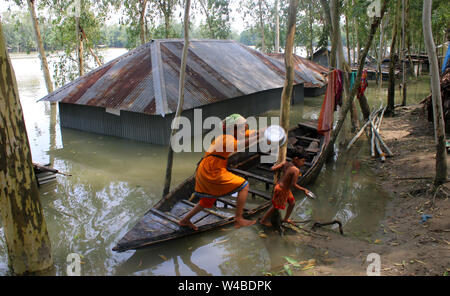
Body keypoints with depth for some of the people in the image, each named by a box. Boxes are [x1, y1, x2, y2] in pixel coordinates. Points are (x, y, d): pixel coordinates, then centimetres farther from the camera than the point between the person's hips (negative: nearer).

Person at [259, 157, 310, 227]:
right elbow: (293, 185, -28)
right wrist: (304, 189, -16)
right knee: (276, 206, 14)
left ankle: (286, 219, 44)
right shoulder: (296, 170, -28)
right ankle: (263, 220, 32)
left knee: (292, 203, 25)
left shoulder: (285, 163, -10)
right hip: (282, 190, -8)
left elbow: (272, 168, -13)